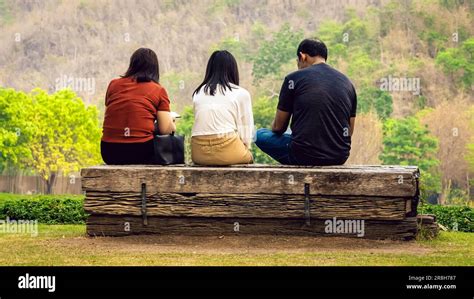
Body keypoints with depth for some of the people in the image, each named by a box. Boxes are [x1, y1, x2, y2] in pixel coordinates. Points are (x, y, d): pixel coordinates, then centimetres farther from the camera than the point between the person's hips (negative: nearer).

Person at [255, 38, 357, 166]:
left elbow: (278, 127, 5)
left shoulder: (294, 78, -1)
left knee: (260, 135, 19)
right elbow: (349, 131, 16)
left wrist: (275, 128, 28)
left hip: (304, 155, -5)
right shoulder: (347, 82, 11)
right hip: (339, 158, 5)